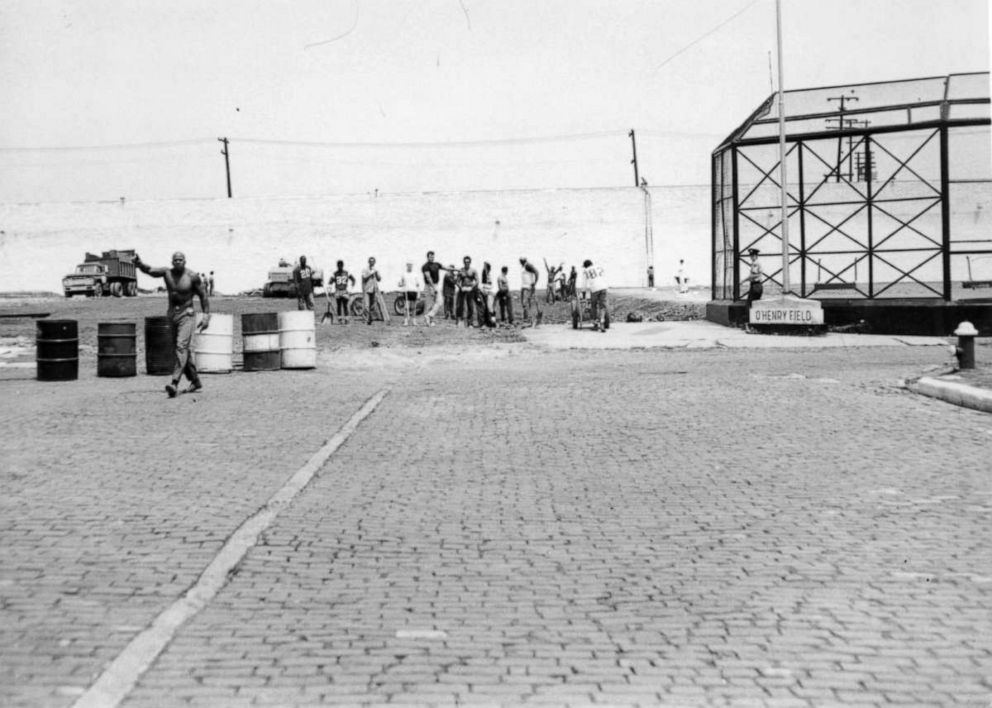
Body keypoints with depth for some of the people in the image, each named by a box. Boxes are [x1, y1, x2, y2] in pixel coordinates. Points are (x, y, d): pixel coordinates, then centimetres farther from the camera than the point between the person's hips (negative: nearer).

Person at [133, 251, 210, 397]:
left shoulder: (193, 276, -8)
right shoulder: (167, 272, 0)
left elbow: (203, 296, -2)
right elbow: (149, 270, -14)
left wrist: (206, 316, -7)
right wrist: (139, 264, -34)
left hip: (186, 315, -5)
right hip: (172, 315, 5)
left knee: (181, 347, -20)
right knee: (183, 351, 13)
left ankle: (175, 384, -30)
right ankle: (195, 381, 28)